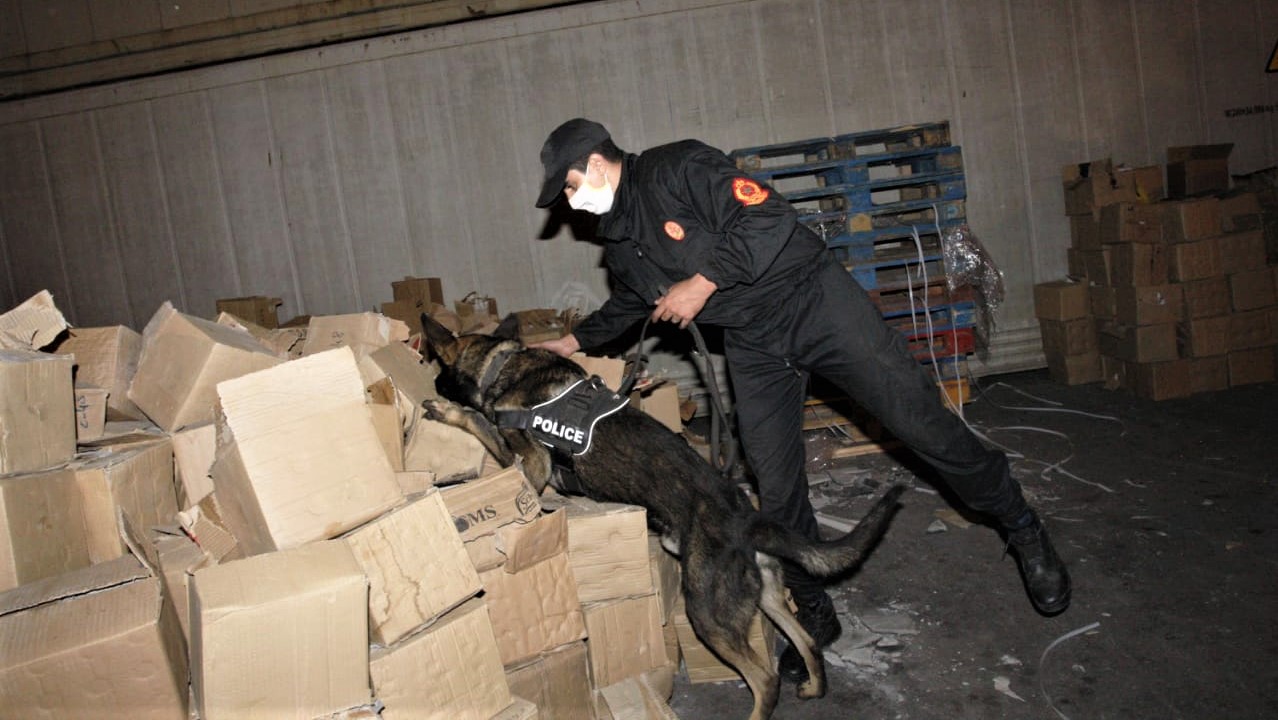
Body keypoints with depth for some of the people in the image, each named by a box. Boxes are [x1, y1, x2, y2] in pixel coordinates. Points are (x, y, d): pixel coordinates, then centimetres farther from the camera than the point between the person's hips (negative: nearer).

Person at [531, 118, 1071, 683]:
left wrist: (702, 282, -21)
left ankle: (1022, 531, 18)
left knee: (917, 418, -5)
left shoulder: (679, 167, -15)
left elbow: (769, 219, -24)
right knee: (776, 490, 4)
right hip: (753, 345, 7)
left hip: (813, 299, -6)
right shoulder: (617, 241, 9)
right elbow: (628, 304, 28)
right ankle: (813, 616, 22)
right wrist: (574, 341, 24)